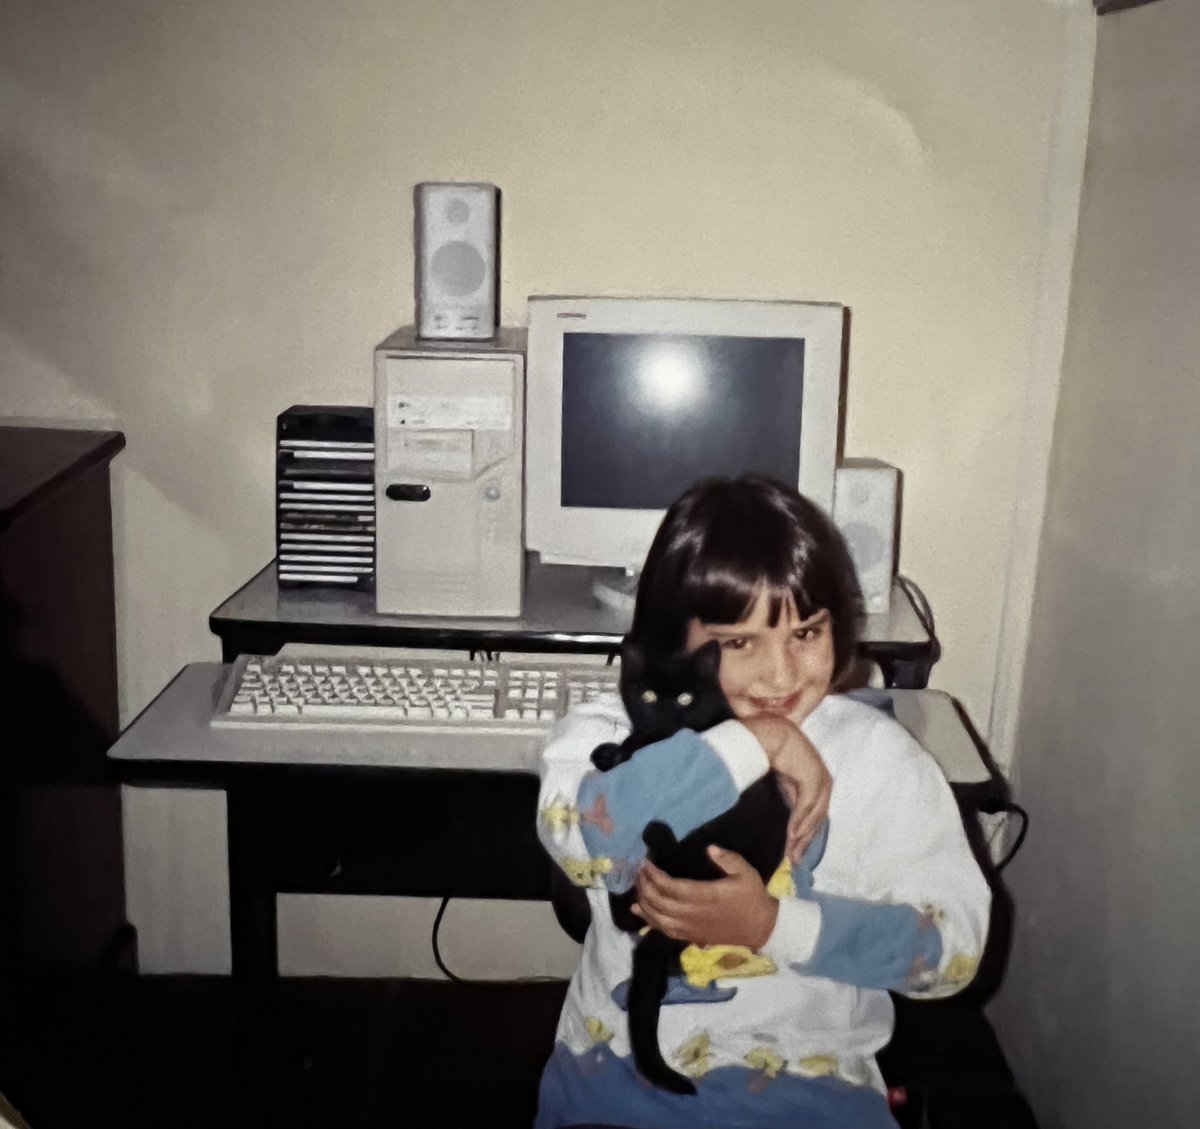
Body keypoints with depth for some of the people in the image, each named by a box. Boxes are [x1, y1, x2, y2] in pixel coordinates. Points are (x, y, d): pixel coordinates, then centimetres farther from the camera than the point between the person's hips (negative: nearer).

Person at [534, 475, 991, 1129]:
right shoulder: (617, 732, -7)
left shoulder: (879, 753, -4)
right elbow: (576, 835, -28)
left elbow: (954, 942, -8)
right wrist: (757, 743, -23)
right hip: (619, 1073, -1)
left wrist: (772, 924, -19)